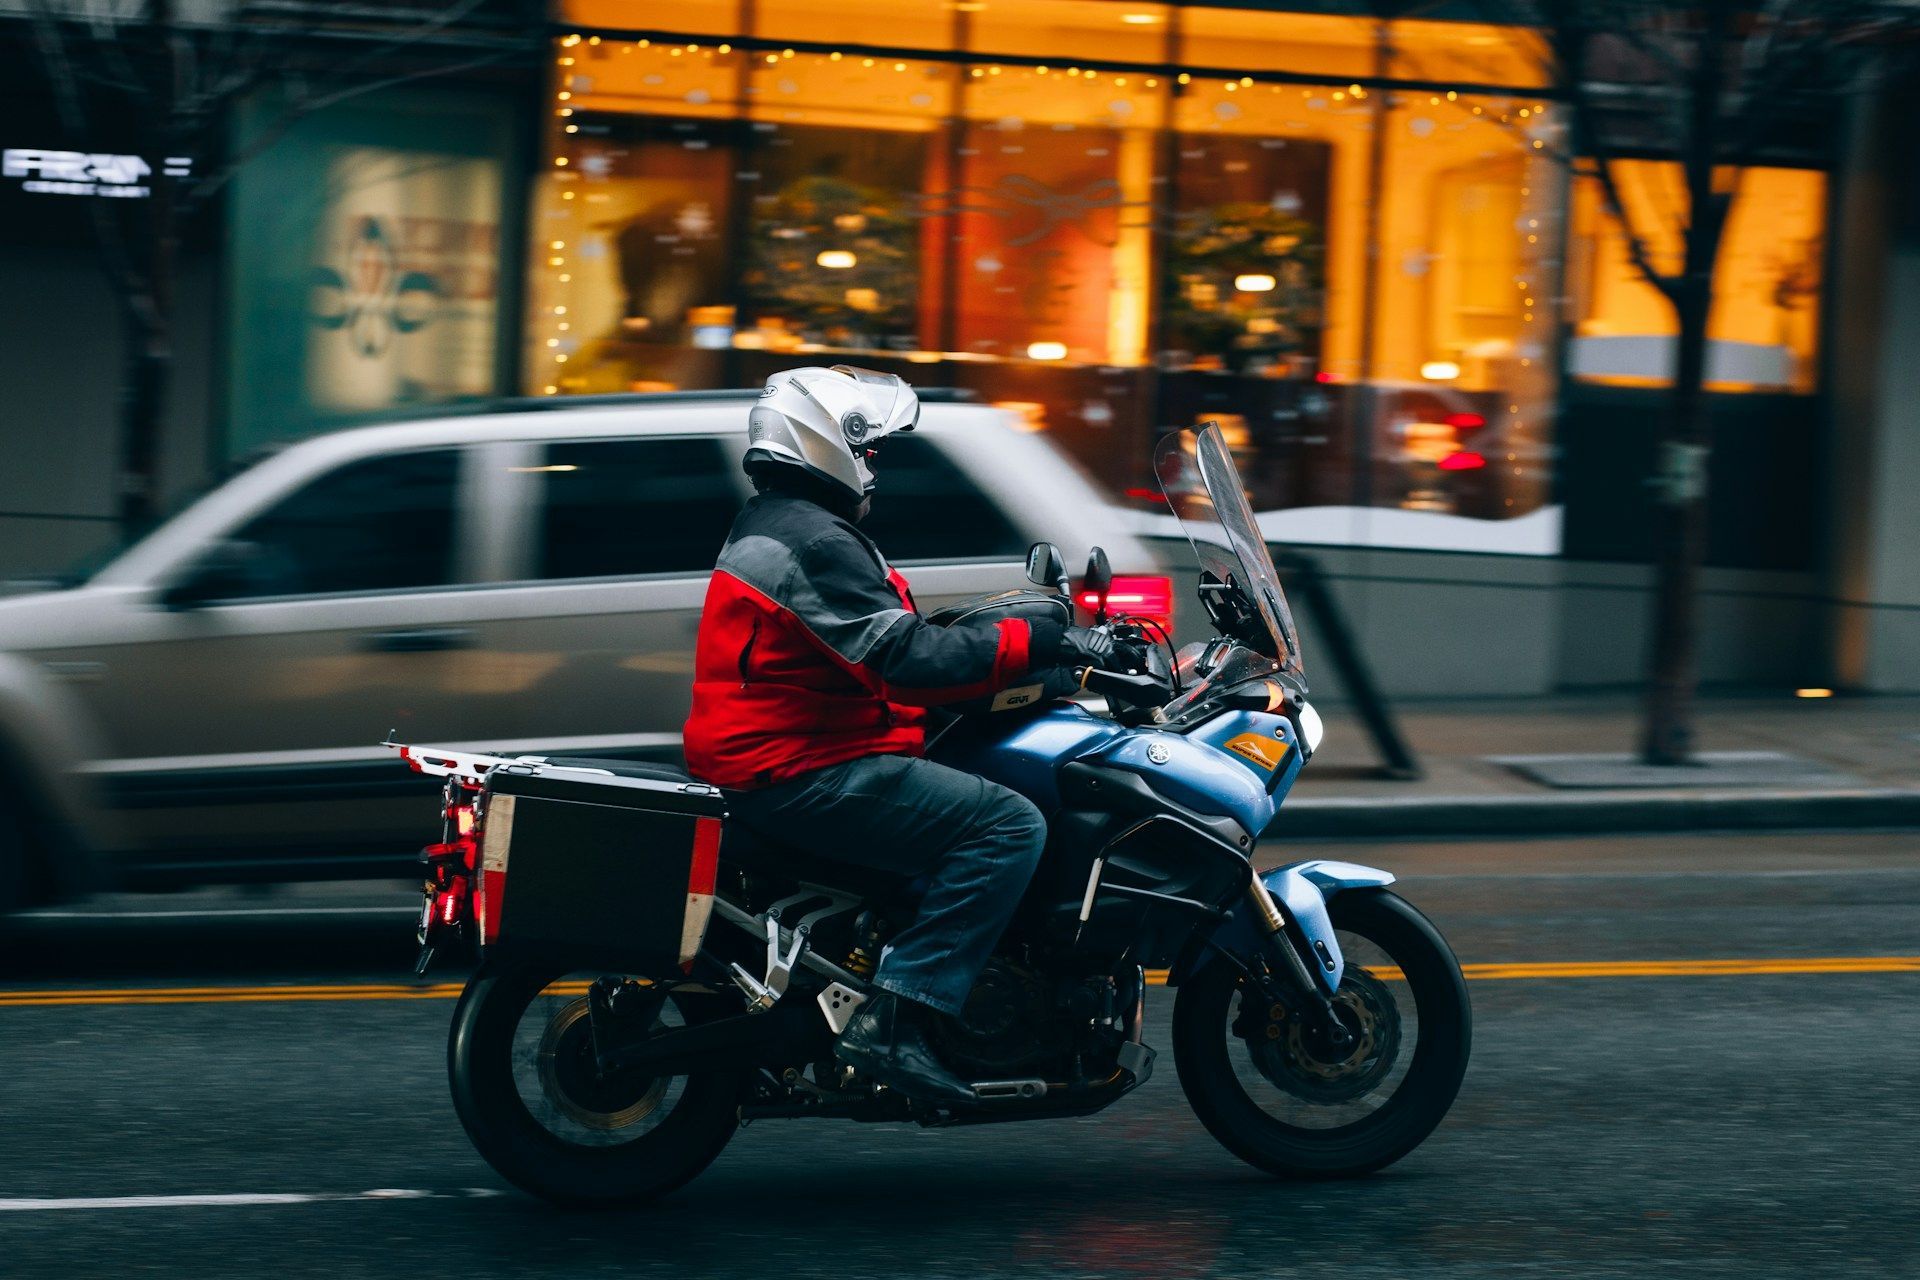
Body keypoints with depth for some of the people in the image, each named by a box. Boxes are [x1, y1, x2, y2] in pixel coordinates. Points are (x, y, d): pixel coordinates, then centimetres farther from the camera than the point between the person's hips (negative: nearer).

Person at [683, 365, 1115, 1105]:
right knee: (1010, 824, -20)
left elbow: (887, 643, 24)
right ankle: (894, 1019, -25)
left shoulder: (773, 523, 20)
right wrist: (1038, 647, -20)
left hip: (764, 759, 12)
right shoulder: (813, 540, -14)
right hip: (801, 771, -12)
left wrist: (1035, 645, 20)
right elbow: (904, 655, -24)